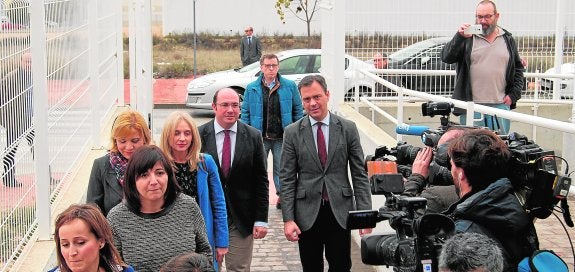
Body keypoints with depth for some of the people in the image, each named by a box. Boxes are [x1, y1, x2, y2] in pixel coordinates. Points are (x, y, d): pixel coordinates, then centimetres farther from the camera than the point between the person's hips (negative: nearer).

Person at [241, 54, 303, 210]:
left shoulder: (290, 86, 0)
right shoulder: (251, 89, 2)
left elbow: (298, 109, 5)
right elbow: (245, 113, 5)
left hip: (282, 137, 0)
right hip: (259, 137, 1)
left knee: (281, 168, 9)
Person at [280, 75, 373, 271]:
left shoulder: (348, 129, 1)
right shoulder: (292, 133, 0)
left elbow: (360, 174, 2)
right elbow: (287, 179, 0)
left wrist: (365, 213, -5)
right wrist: (288, 219, -7)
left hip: (340, 211, 0)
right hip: (307, 213, 0)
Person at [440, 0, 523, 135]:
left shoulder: (508, 40, 12)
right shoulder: (467, 38, 3)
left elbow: (518, 68, 17)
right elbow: (446, 57, -8)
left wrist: (513, 95, 7)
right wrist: (459, 37, -22)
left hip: (500, 105, 3)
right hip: (471, 106, -2)